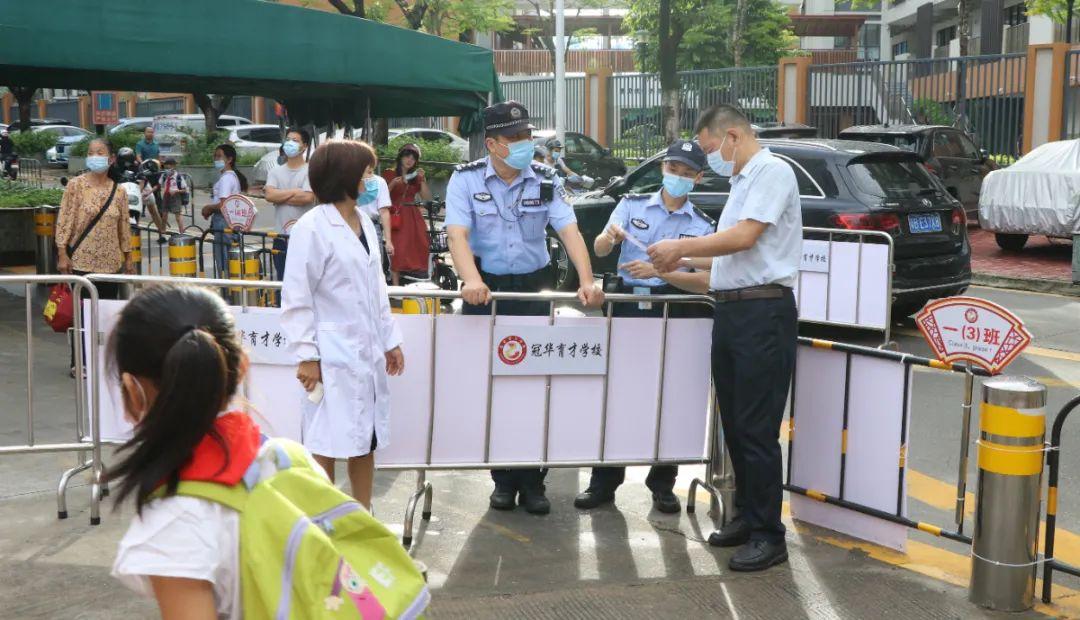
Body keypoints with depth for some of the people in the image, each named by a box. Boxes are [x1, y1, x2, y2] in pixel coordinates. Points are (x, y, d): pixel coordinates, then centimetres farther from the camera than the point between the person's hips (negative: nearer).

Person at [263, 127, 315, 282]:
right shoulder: (275, 171, 13)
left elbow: (307, 197, -14)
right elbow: (269, 194, -3)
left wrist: (280, 197, -5)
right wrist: (294, 191, -7)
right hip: (281, 236, 5)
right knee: (283, 279, 9)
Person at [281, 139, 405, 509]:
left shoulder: (364, 222, 10)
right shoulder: (312, 227, -12)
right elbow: (296, 298, -12)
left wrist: (390, 339, 15)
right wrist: (306, 355, -15)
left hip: (367, 351, 7)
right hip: (332, 356, -7)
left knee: (366, 439, 15)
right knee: (327, 445, 1)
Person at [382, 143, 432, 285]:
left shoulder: (416, 176, 16)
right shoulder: (389, 174, 4)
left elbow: (427, 198, 6)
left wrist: (423, 180, -4)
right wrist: (392, 184, -16)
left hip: (413, 217, 4)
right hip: (396, 216, -4)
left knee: (416, 250, -2)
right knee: (397, 251, -13)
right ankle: (396, 286, -13)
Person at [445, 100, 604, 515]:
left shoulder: (545, 180, 1)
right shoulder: (466, 180, -5)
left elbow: (569, 230, -9)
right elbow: (458, 234, -17)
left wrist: (587, 281, -25)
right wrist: (472, 281, -35)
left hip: (533, 287, 1)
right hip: (486, 289, -1)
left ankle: (532, 481, 10)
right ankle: (503, 479, 15)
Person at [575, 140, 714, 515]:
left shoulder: (702, 225, 5)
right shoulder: (632, 205, 6)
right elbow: (598, 250, -4)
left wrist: (657, 271, -21)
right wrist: (609, 237, -27)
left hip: (673, 313, 0)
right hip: (628, 305, 0)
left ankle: (662, 485, 17)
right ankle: (604, 482, 13)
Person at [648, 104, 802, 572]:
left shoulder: (772, 172, -8)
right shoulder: (742, 181, 21)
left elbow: (744, 238, -18)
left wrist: (680, 247, -9)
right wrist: (679, 264, 17)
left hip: (763, 312, -10)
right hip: (730, 309, 10)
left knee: (757, 429, -6)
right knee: (734, 423, 14)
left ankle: (768, 535, 1)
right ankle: (747, 517, 24)